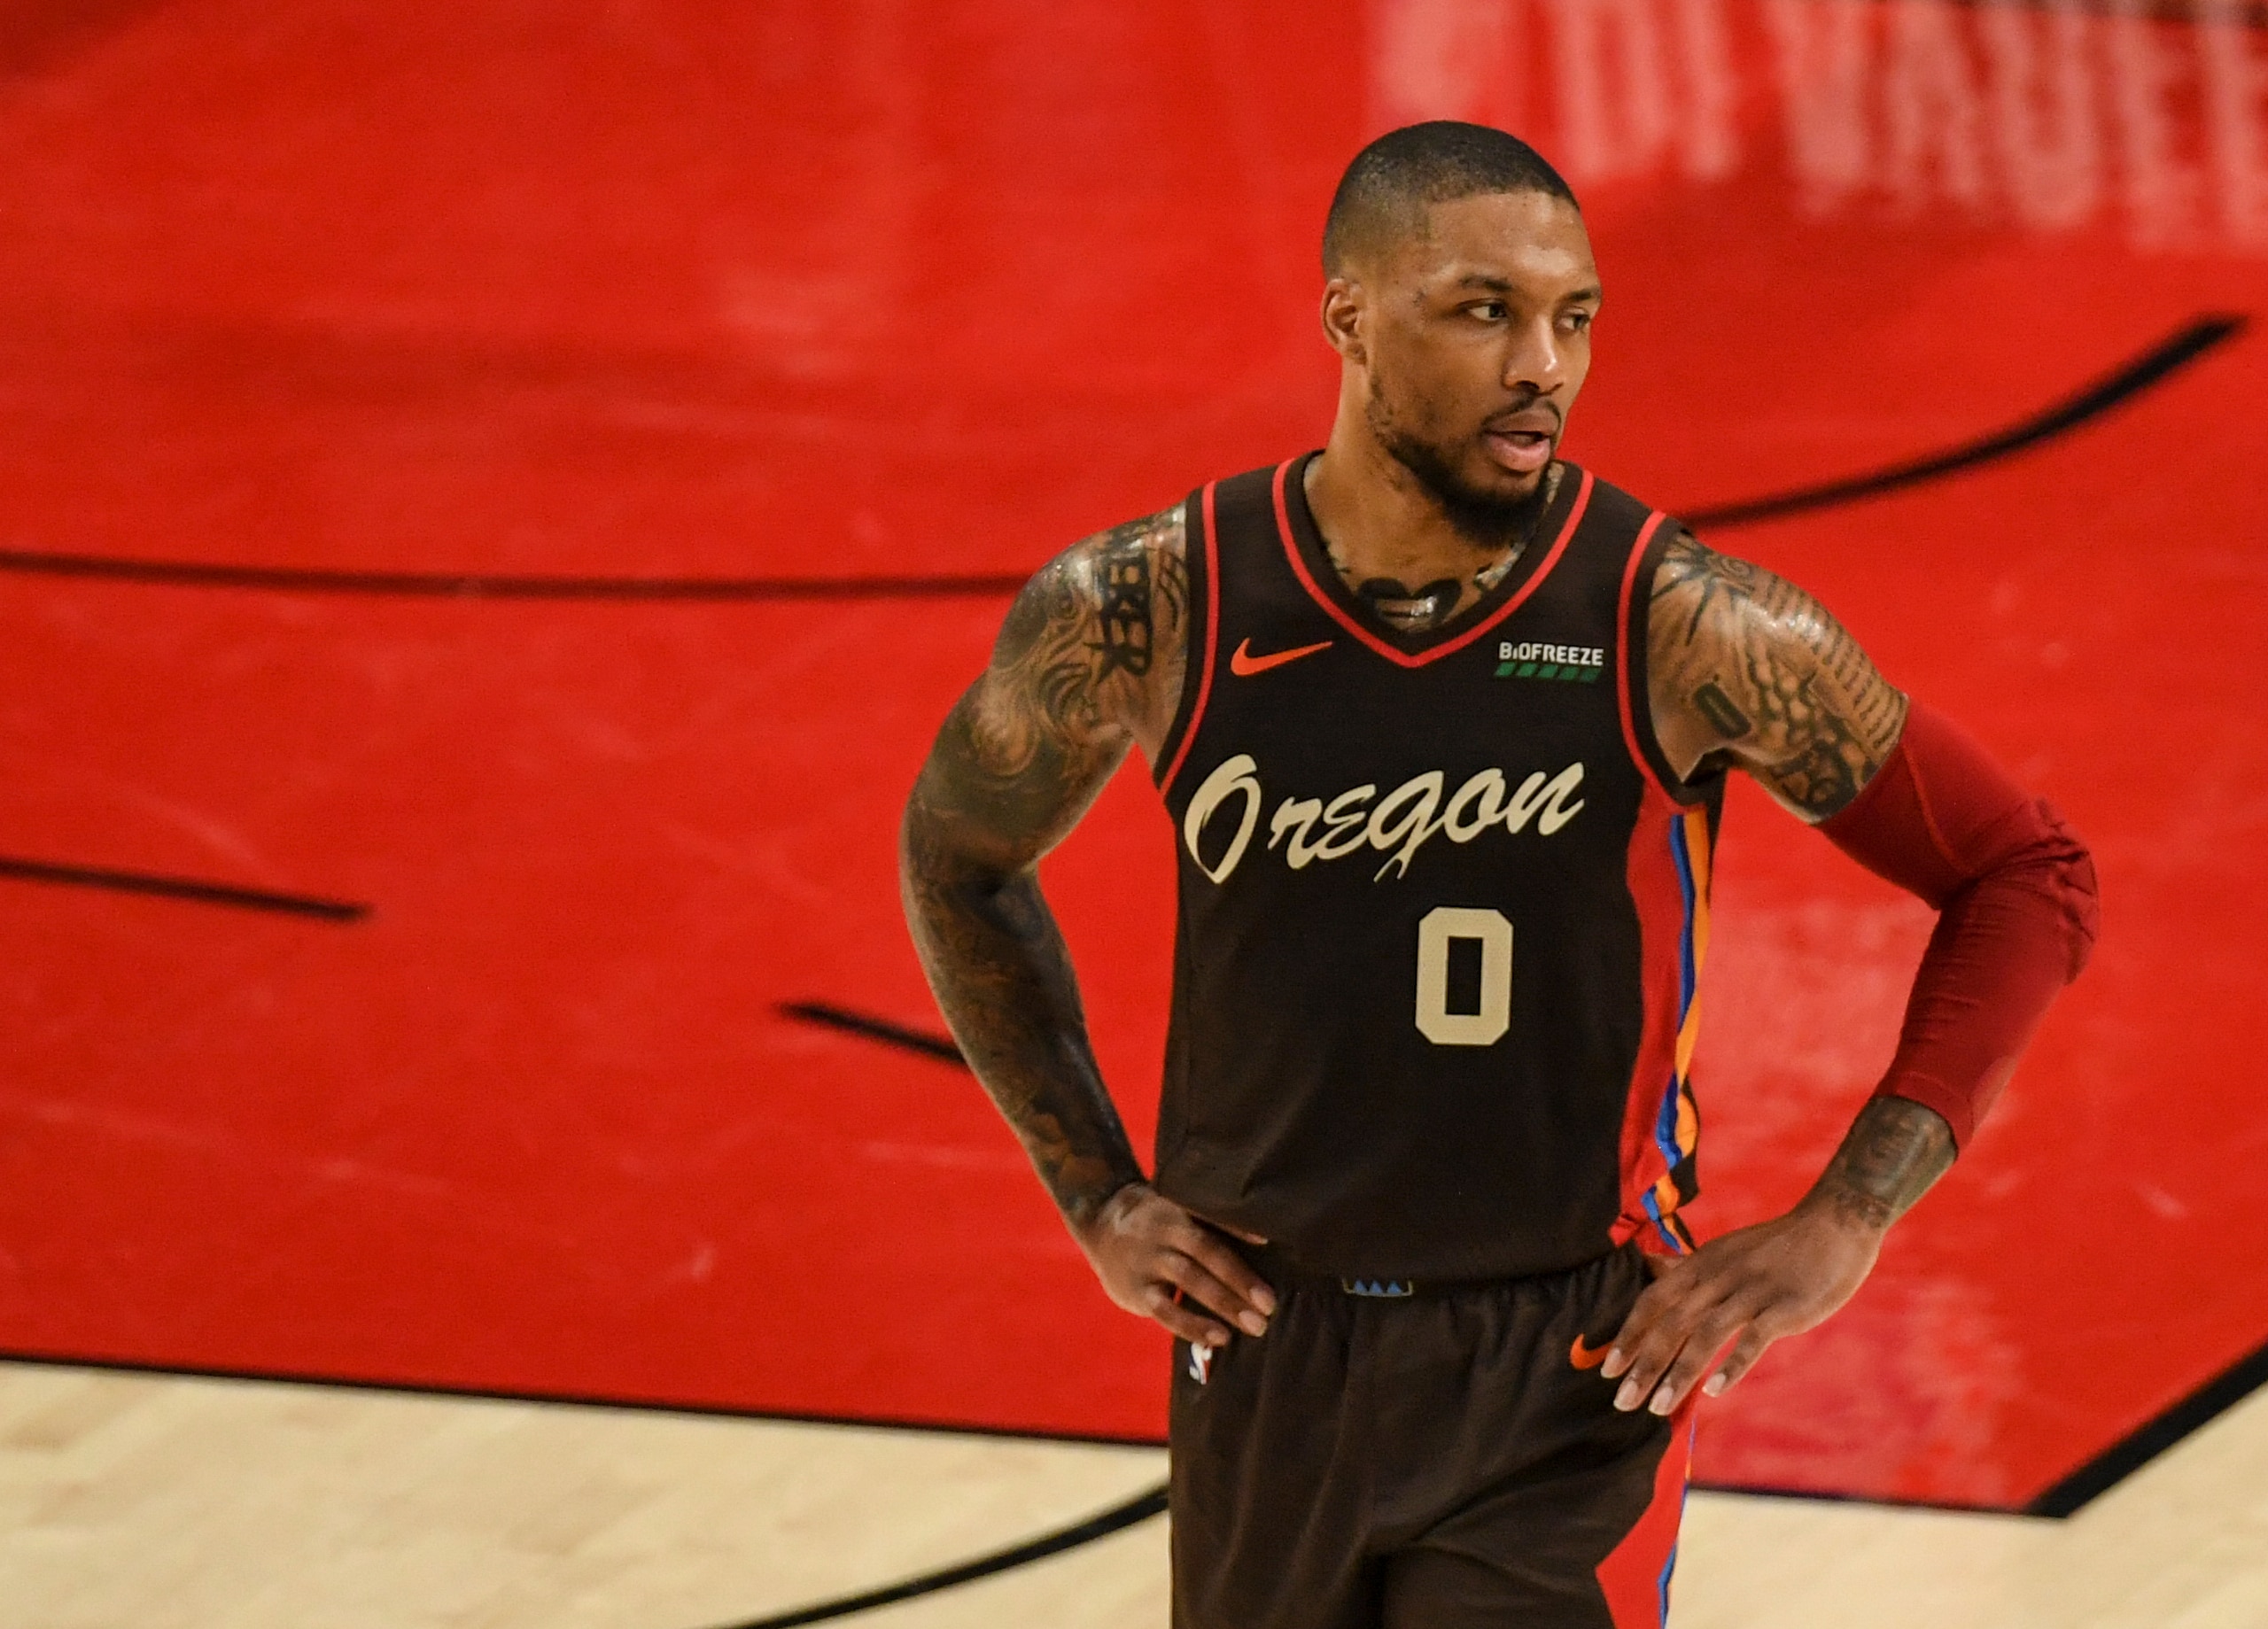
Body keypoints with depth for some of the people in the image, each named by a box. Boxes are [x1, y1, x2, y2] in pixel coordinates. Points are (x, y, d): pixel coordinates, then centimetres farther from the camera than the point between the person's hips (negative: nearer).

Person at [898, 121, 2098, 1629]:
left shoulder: (1690, 633, -14)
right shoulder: (1147, 612, -8)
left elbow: (2029, 880, -5)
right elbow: (959, 855, 13)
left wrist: (1843, 1225, -10)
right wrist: (1097, 1197, 8)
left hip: (1571, 1386, -3)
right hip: (1264, 1356, 3)